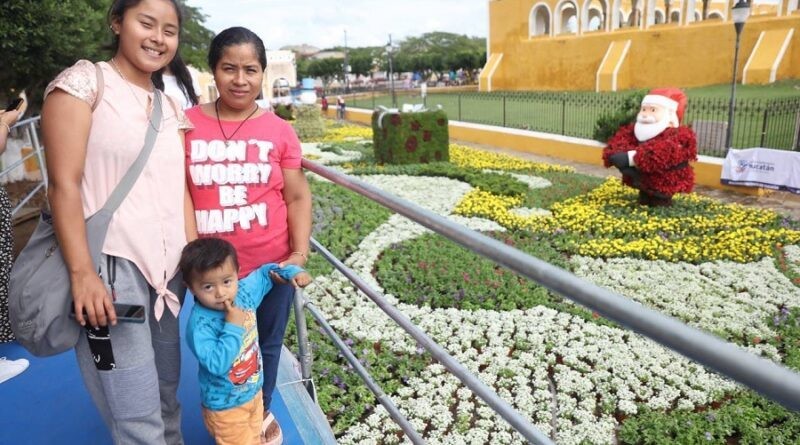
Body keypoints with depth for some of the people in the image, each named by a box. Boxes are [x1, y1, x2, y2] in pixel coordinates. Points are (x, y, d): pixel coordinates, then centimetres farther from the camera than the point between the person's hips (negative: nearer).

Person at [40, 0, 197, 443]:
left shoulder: (170, 107, 14)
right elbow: (64, 184, -10)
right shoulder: (84, 80, -5)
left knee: (166, 397, 17)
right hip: (111, 268, -6)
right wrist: (82, 272, -16)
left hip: (168, 270, 6)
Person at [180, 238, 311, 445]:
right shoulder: (200, 324, -31)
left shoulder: (245, 290, -13)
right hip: (225, 405, -6)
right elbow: (217, 365, -36)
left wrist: (293, 271, -6)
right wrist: (233, 326, -38)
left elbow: (265, 272, 7)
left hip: (255, 391, 6)